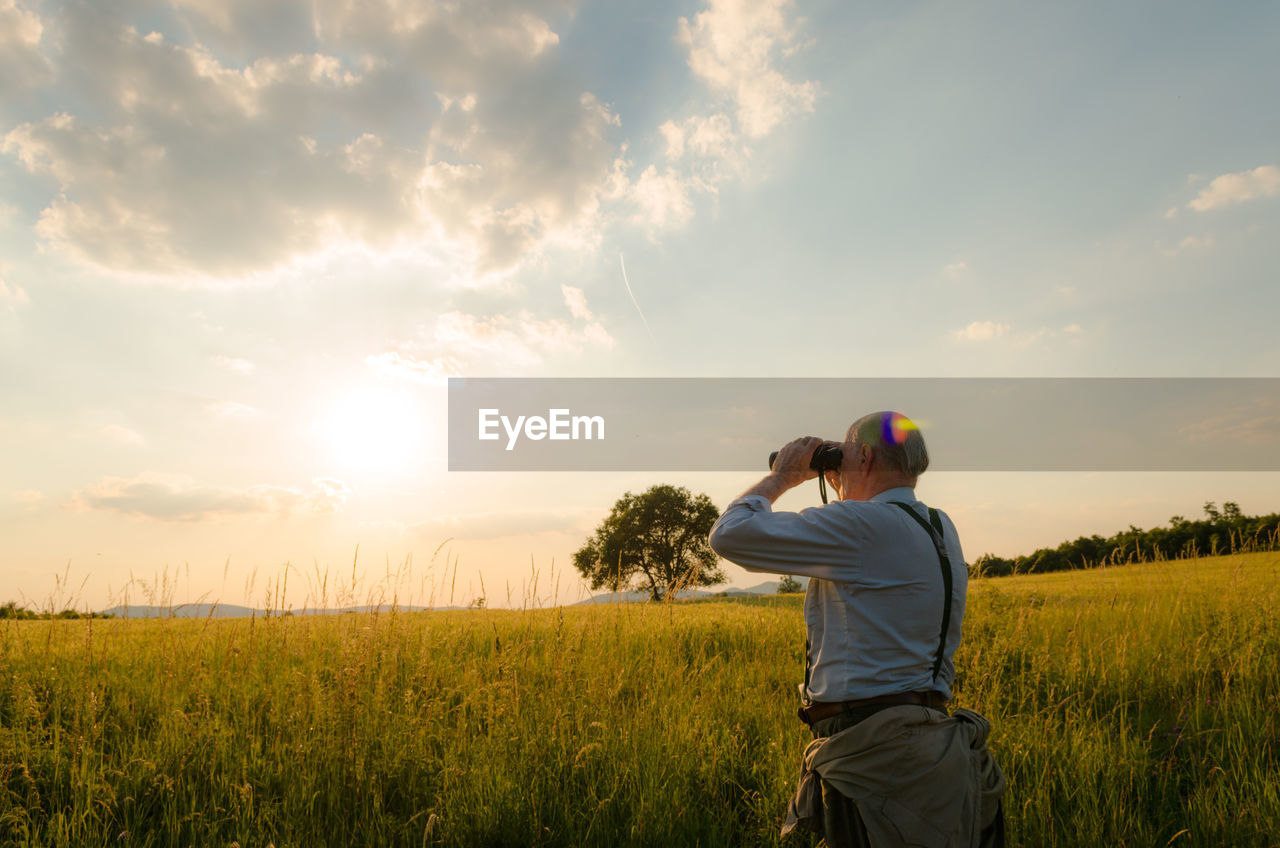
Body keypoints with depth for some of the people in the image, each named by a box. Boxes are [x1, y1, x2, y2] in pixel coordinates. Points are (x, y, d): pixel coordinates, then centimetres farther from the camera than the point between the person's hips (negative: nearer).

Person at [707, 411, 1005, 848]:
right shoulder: (940, 528, 11)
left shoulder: (865, 524, -16)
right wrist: (844, 490, 27)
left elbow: (728, 534, -14)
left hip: (874, 757, -9)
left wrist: (780, 476, 2)